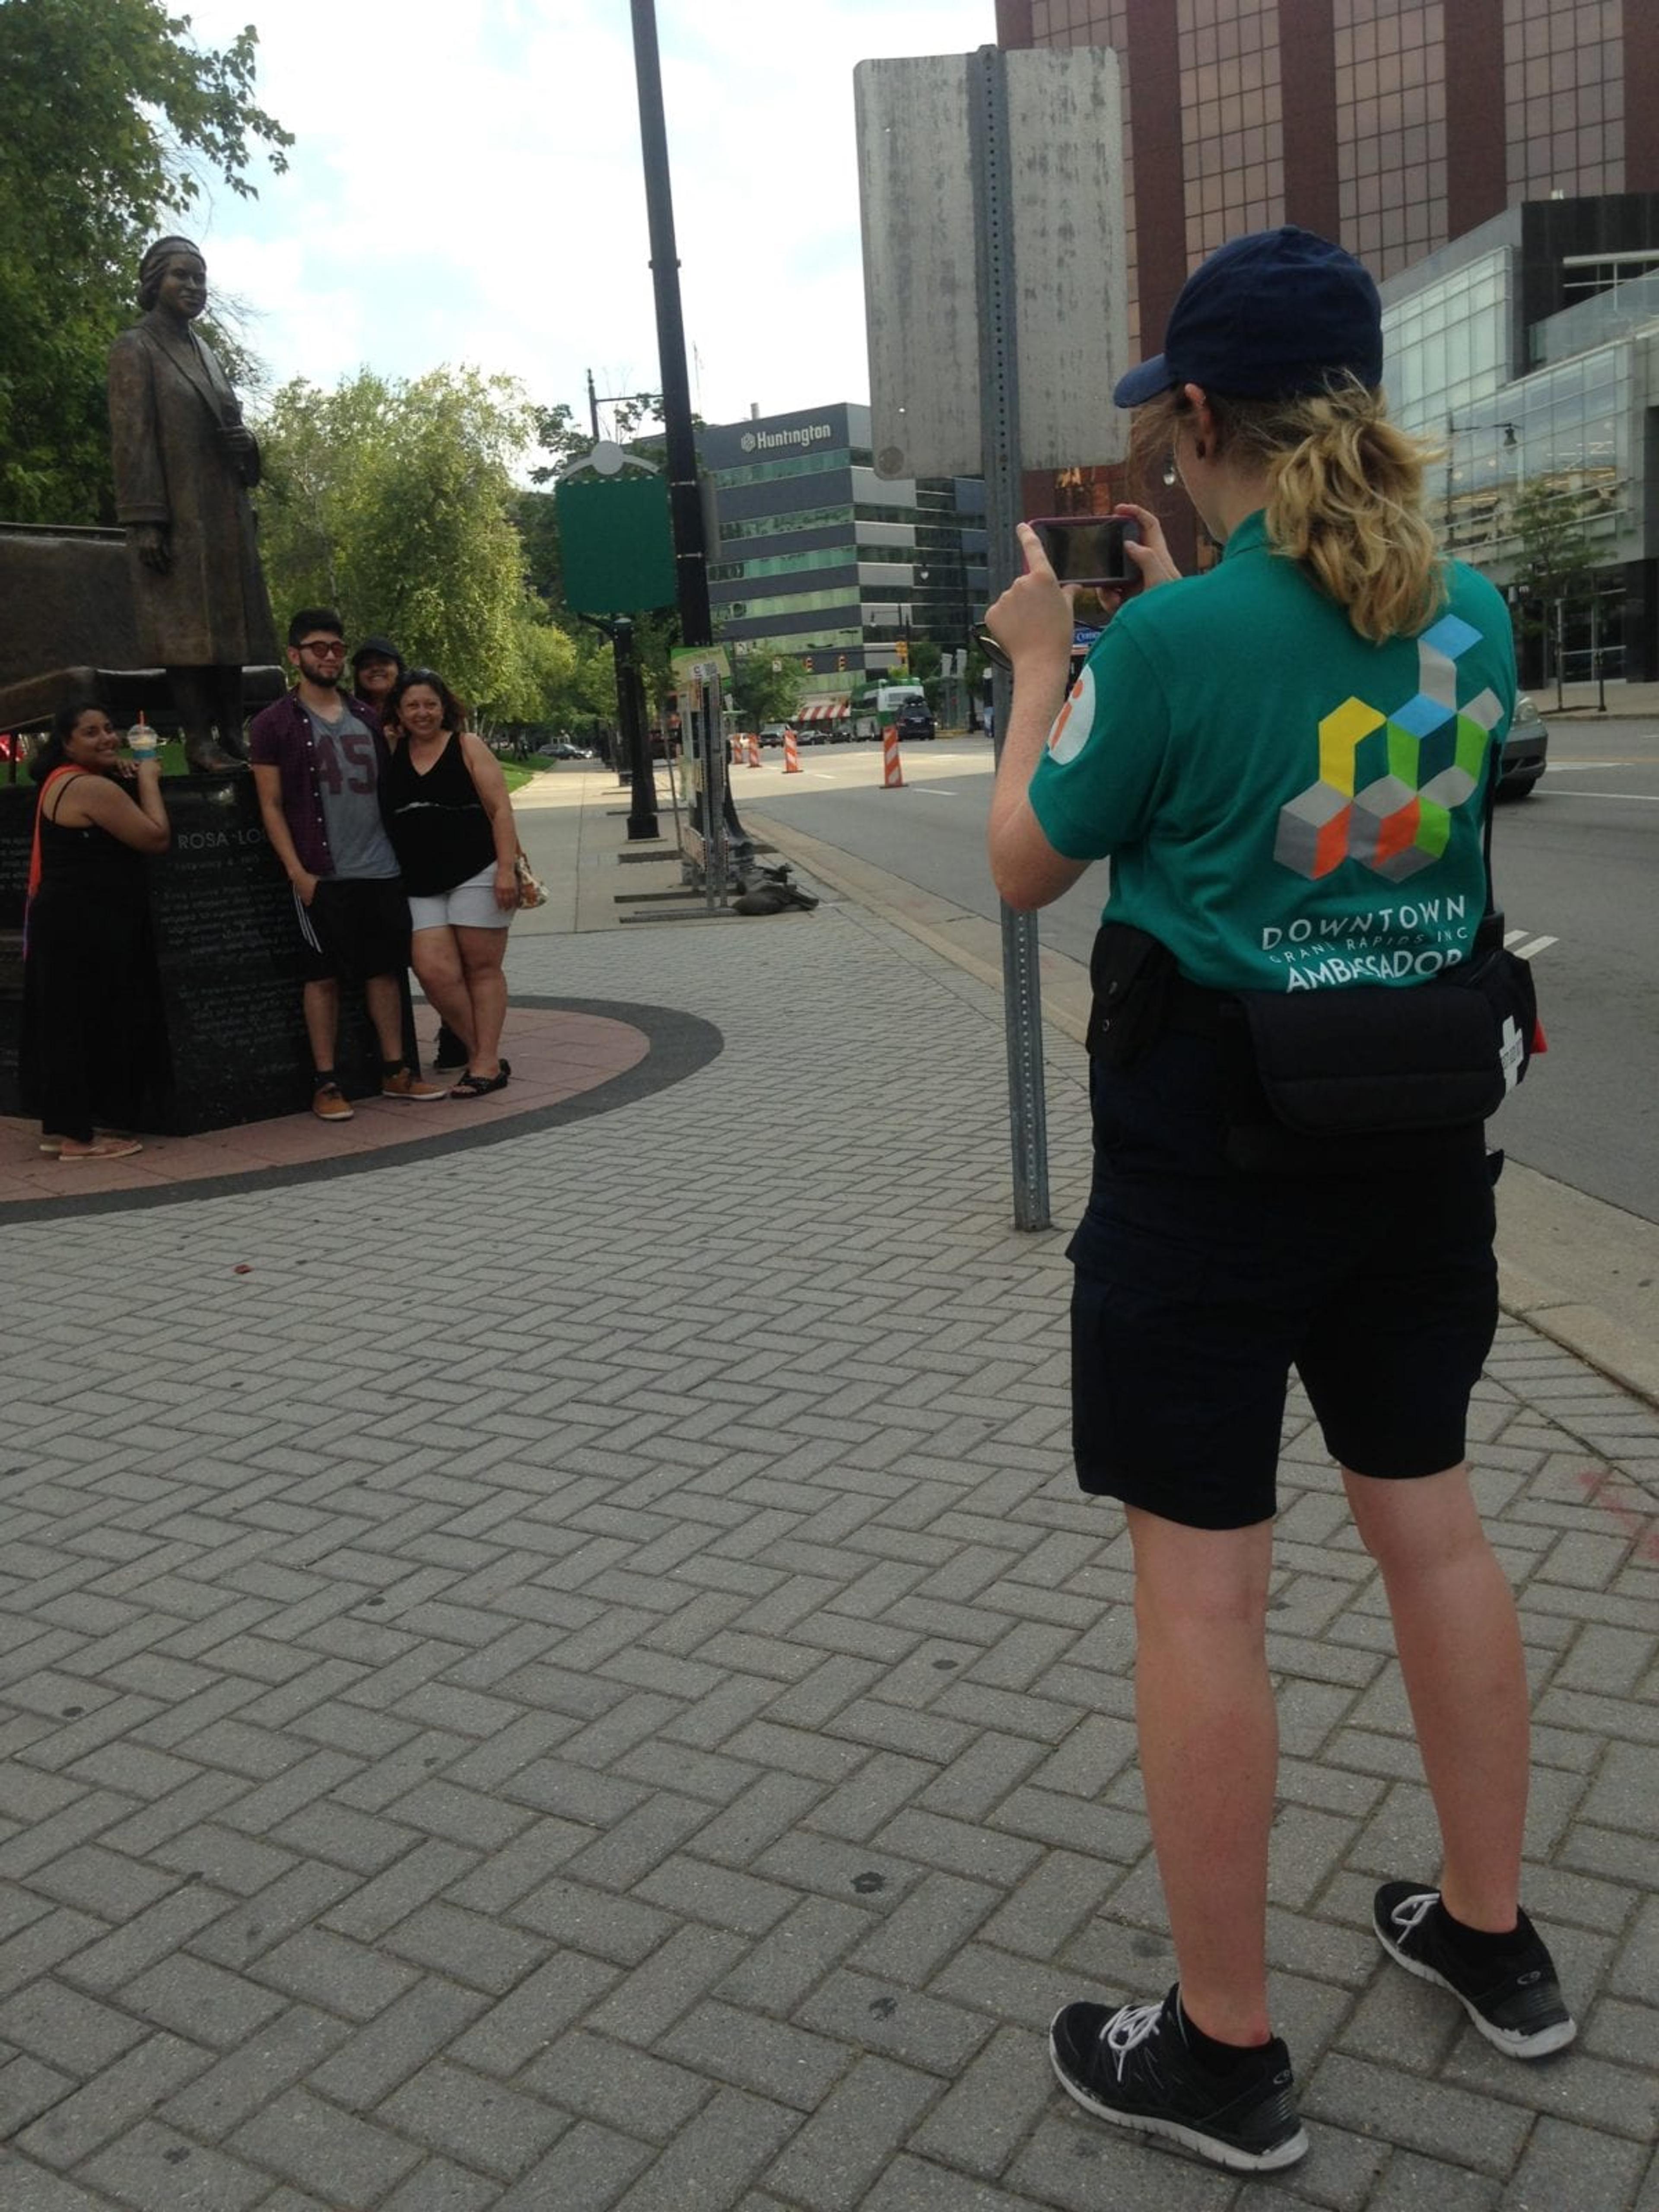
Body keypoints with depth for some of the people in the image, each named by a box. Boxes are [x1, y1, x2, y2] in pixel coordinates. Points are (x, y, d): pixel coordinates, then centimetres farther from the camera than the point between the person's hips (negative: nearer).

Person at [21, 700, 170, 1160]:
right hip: (86, 928, -10)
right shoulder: (93, 788, -16)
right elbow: (157, 837, -16)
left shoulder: (62, 780, 16)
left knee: (70, 1024, 14)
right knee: (88, 1024, -4)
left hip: (70, 923, 10)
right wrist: (147, 779, -2)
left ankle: (62, 1125, 22)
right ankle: (80, 1135, 3)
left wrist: (130, 777, 14)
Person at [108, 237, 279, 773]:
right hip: (175, 514, -7)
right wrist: (143, 521, -19)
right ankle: (199, 740, -9)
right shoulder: (135, 348, -2)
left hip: (224, 512, 7)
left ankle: (232, 734, 8)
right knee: (186, 626, -9)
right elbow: (130, 438, -10)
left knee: (228, 623, 4)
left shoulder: (206, 352, 20)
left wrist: (247, 441, 0)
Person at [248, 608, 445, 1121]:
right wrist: (297, 872, -12)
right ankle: (325, 1083, 6)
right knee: (324, 976, -1)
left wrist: (399, 849, 11)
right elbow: (271, 806, -4)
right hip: (323, 876, -5)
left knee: (386, 968, 8)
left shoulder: (367, 718, 14)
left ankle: (395, 1070, 17)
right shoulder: (274, 724, -1)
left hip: (381, 868, 5)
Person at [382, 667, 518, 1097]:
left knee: (482, 967, 1)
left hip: (477, 873, -4)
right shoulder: (391, 752, 11)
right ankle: (480, 1053, 9)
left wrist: (507, 868, -13)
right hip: (422, 884, 4)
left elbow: (500, 808, -5)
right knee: (434, 971, -7)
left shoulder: (467, 746, 1)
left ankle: (486, 1063, 7)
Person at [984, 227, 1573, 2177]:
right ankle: (1490, 1938, 38)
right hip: (1419, 1132, 7)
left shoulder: (1166, 642, -17)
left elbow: (1025, 867, -4)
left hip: (1210, 1148, -6)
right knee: (1427, 1515, 20)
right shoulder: (1473, 615, 2)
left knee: (1199, 1577, 4)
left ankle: (1223, 2051, 19)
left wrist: (1042, 662, 9)